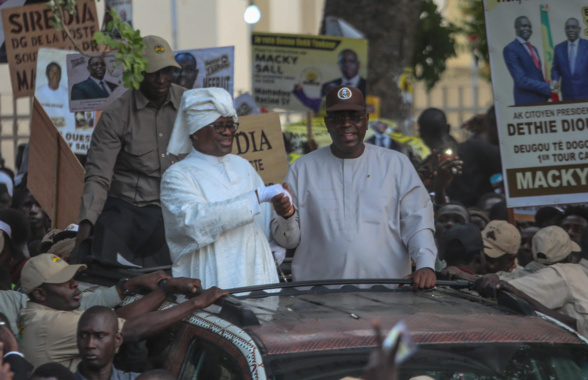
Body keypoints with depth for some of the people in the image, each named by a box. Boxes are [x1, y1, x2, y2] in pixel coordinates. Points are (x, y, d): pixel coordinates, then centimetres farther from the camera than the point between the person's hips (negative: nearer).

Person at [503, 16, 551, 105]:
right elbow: (521, 80, -15)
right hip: (526, 101, -8)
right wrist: (547, 88, -16)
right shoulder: (510, 49, -7)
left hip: (541, 100, 8)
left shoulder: (533, 49, 19)